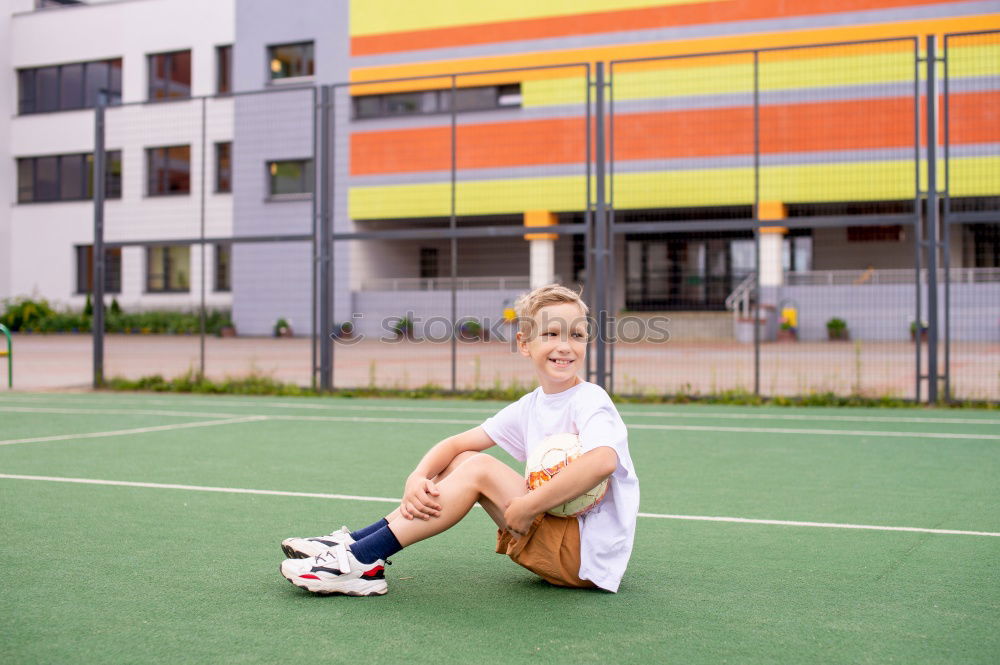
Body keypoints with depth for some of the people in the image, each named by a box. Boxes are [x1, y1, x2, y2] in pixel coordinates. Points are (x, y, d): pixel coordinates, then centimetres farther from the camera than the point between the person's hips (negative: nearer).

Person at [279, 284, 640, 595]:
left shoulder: (590, 401, -14)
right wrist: (417, 478, -13)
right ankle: (356, 541, 0)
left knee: (479, 468, -19)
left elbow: (603, 461, -36)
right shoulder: (529, 407, 9)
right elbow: (455, 443, 9)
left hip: (589, 554, -7)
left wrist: (525, 508, -28)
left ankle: (363, 561, -18)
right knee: (461, 460, 3)